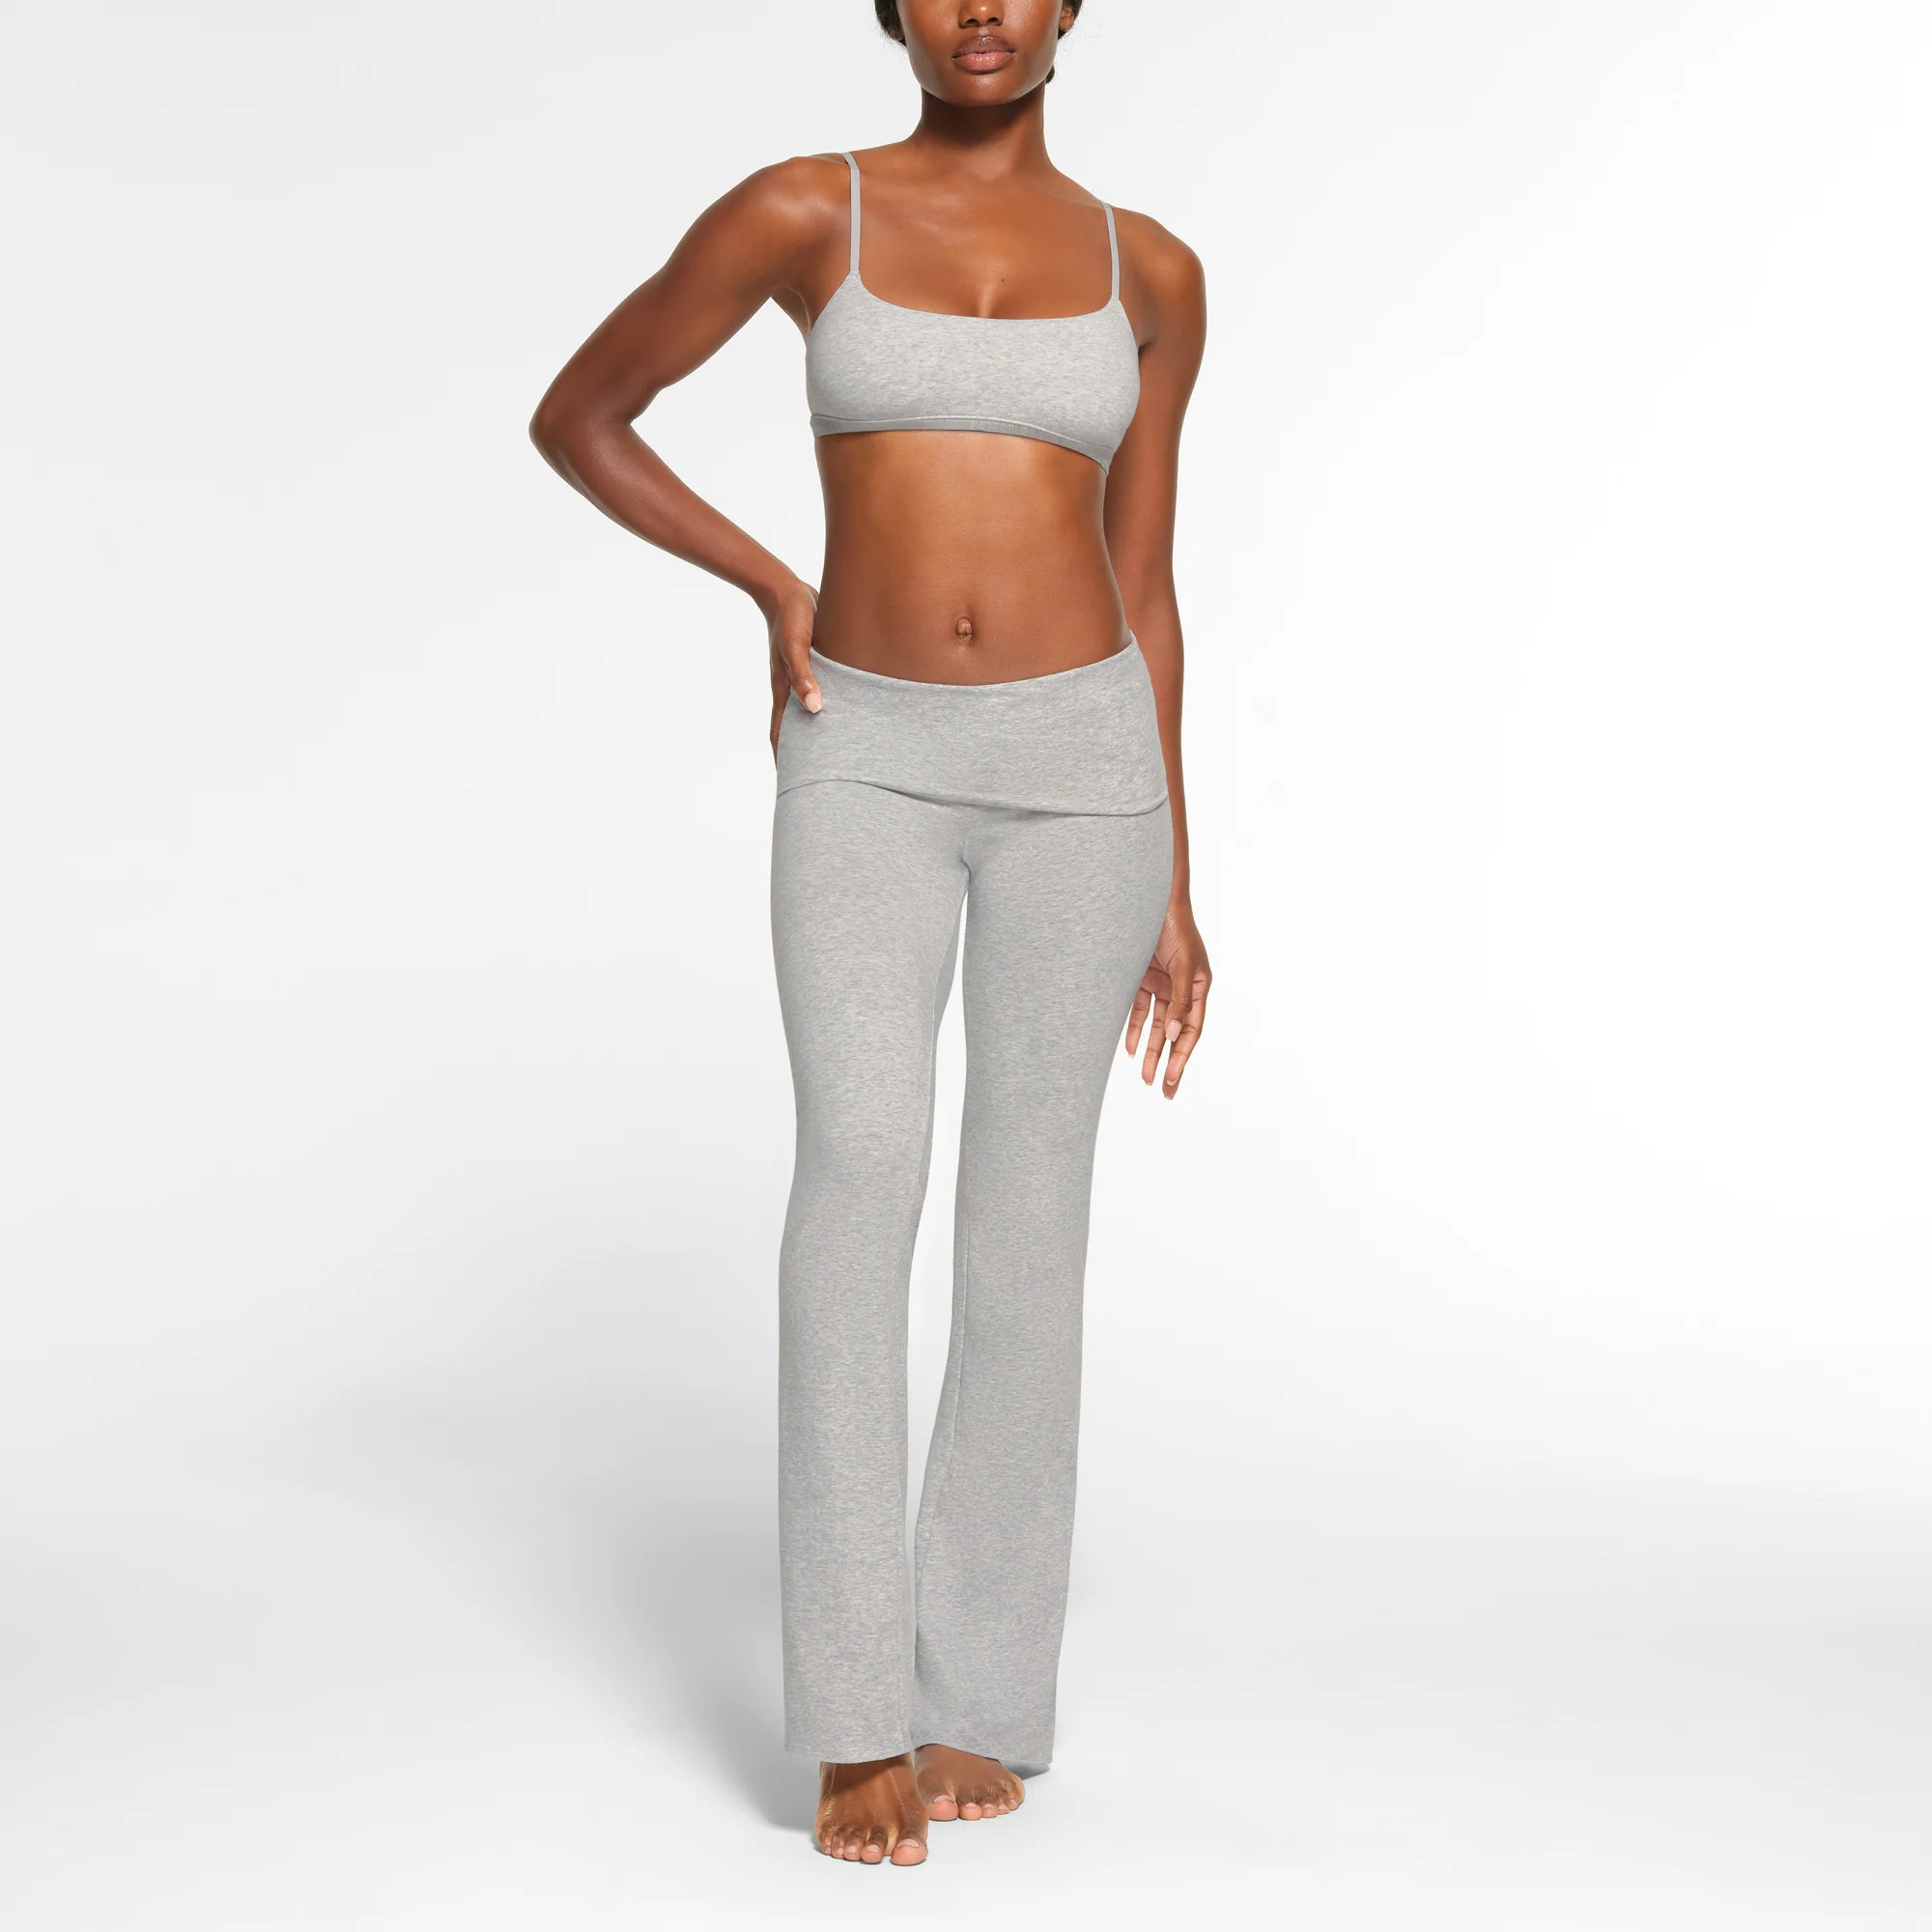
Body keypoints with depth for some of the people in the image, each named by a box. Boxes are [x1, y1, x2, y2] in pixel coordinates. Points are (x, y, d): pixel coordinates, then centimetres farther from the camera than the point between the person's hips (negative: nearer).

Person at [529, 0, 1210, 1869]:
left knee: (1031, 1208, -2)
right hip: (871, 765, -1)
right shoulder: (796, 212, 3)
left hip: (1078, 757, 2)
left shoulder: (1147, 271, 9)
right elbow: (575, 417, 12)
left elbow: (1141, 585, 11)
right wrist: (777, 592, 2)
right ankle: (858, 1718, -13)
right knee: (860, 1166, -21)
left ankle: (975, 1695, 11)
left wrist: (1173, 889, 8)